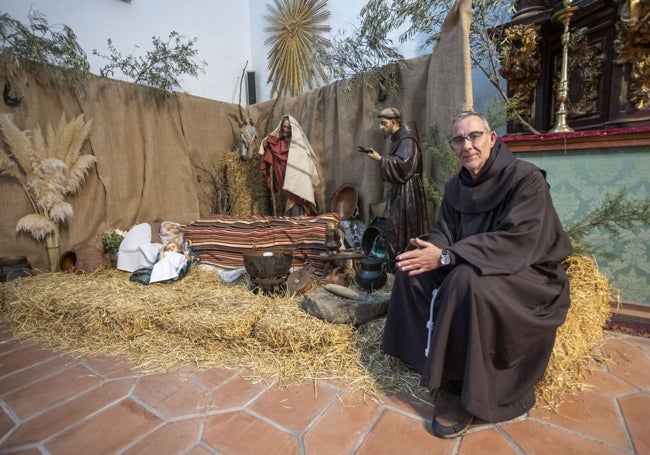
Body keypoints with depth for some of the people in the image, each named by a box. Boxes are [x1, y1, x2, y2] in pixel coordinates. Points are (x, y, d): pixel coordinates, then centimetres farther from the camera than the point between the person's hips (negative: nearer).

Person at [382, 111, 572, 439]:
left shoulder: (526, 179, -16)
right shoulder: (456, 187, 5)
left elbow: (517, 242, -28)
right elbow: (443, 233, 1)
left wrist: (446, 256, -34)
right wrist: (430, 248, -25)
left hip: (529, 275, -6)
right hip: (480, 268, 7)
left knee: (467, 280, -35)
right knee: (413, 270, -9)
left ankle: (464, 391, -18)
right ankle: (436, 362, -3)